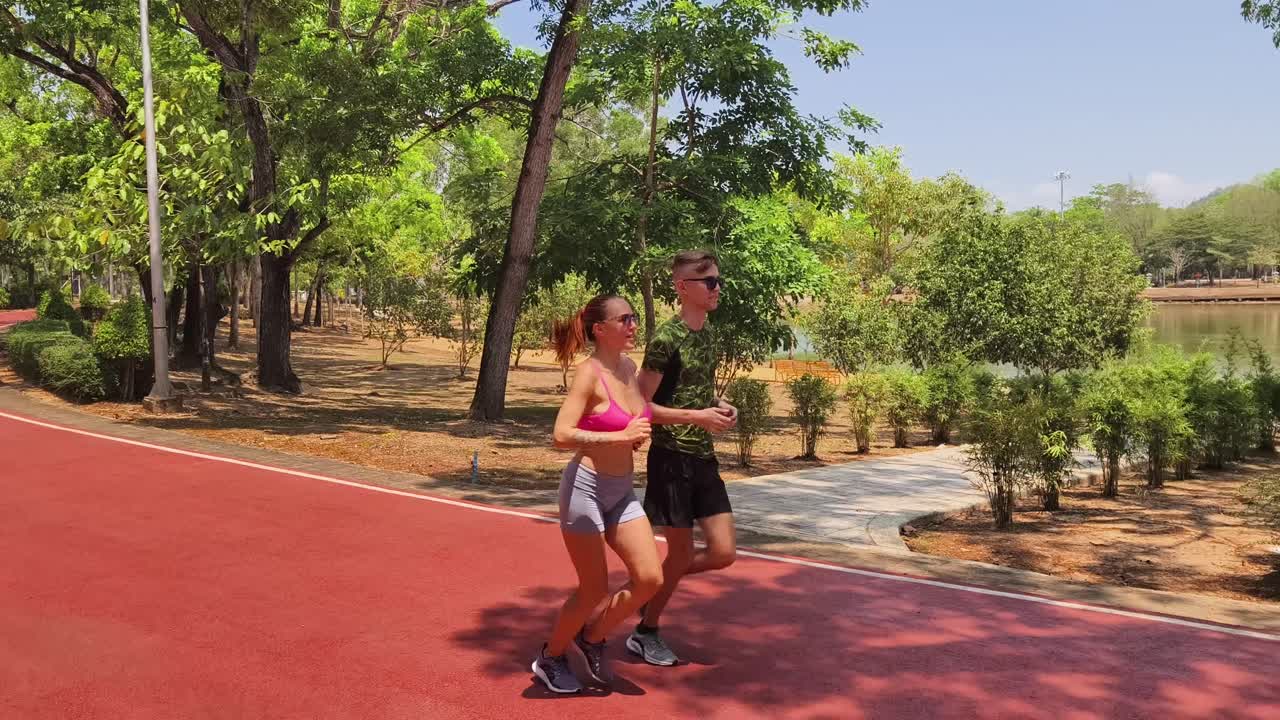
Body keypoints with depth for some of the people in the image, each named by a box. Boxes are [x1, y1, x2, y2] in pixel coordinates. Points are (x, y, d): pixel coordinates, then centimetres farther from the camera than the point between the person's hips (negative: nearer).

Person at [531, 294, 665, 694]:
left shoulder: (629, 368, 5)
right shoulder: (590, 373, -17)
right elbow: (562, 435, -27)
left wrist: (639, 435, 3)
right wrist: (622, 436, -29)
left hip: (623, 491, 7)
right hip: (586, 488, -7)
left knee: (649, 578, 1)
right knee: (594, 591, 2)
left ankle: (592, 638, 24)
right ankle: (551, 657, 27)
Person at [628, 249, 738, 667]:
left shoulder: (707, 335, 11)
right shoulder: (666, 338, -14)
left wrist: (720, 408, 3)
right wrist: (699, 416, -22)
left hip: (704, 459, 8)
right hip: (672, 457, -8)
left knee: (724, 553, 5)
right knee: (682, 553, 2)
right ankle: (645, 634, 23)